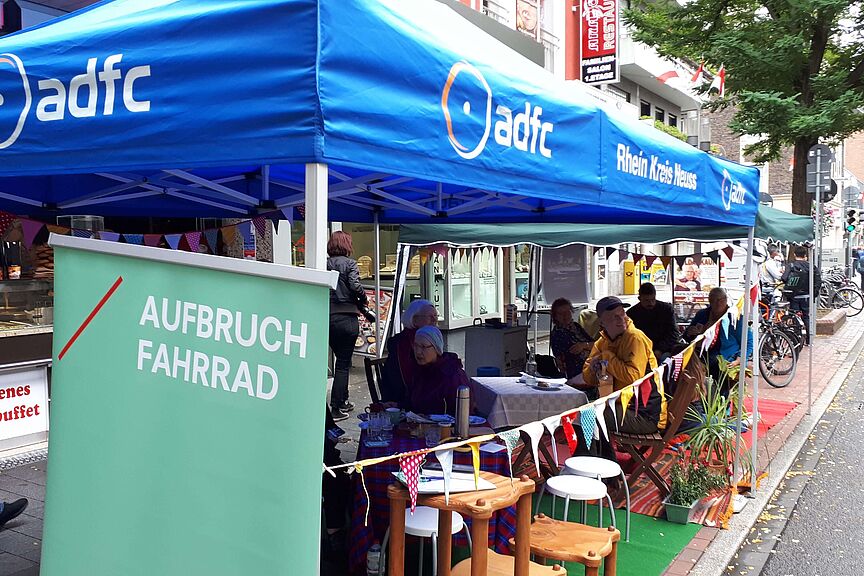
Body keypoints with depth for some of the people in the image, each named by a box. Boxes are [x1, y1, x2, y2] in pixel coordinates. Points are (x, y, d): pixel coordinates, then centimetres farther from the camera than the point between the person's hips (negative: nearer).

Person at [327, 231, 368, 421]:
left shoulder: (324, 264, 5)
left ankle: (343, 401, 31)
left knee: (341, 359, 21)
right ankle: (336, 409, 1)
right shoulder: (349, 263, -5)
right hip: (346, 318, -4)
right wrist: (363, 299, 1)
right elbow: (355, 285, -17)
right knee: (343, 363, 2)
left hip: (327, 317, 5)